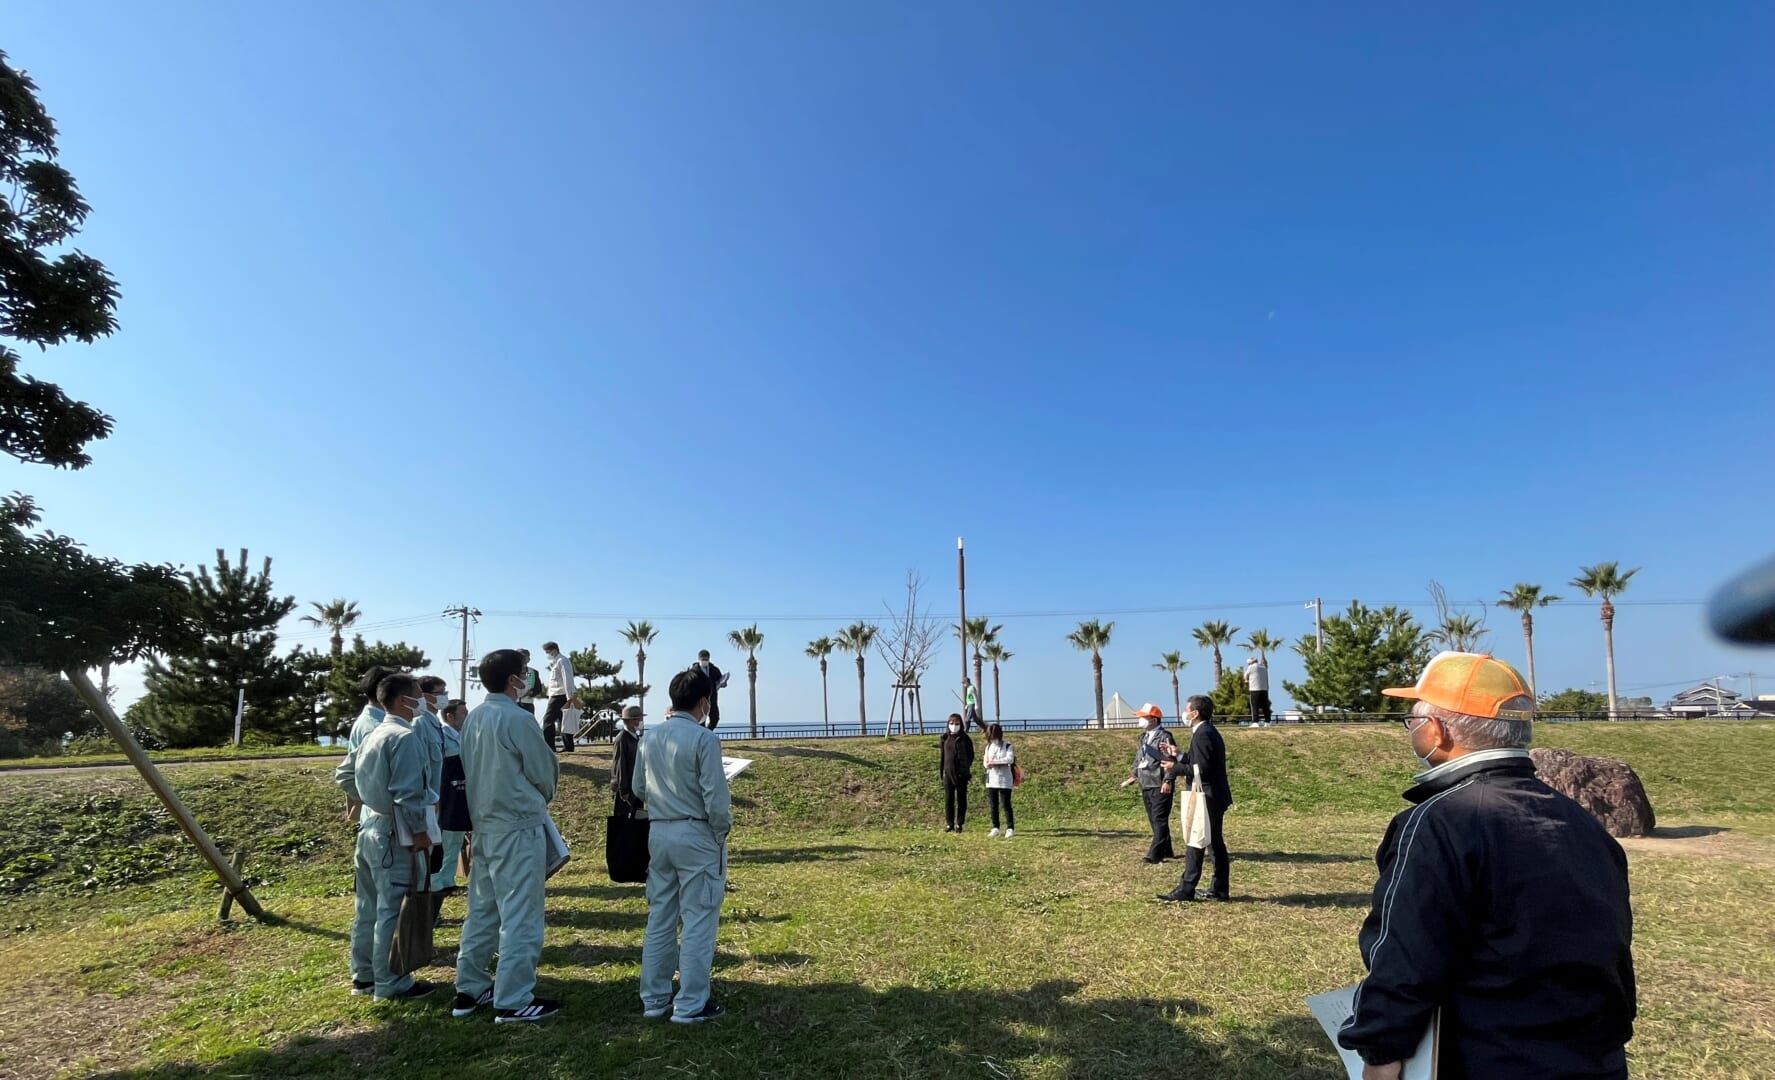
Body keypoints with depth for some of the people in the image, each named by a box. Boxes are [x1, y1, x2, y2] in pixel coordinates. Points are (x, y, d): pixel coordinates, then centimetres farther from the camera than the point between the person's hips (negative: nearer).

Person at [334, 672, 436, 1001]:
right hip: (394, 834, -10)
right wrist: (418, 830, -16)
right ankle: (391, 983, 6)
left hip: (370, 829, 10)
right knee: (392, 911, -1)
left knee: (369, 908, 18)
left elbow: (343, 775, 22)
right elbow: (407, 791, -22)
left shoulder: (373, 735, 12)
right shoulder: (405, 736, -18)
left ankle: (363, 975, 29)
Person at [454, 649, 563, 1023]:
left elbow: (469, 770, 13)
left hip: (483, 824, 8)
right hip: (518, 827, -8)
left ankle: (470, 989, 27)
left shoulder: (472, 718, 6)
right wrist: (542, 800, 11)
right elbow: (545, 772, -9)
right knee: (520, 915, 0)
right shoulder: (517, 718, -17)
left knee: (482, 910, 17)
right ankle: (513, 1001, 6)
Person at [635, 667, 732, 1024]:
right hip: (696, 836, -7)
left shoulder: (650, 738, 2)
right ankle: (691, 1005, 11)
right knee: (698, 921, 4)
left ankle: (654, 998, 26)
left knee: (660, 918, 16)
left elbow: (639, 789, 12)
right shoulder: (703, 738, -17)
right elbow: (716, 798, -18)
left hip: (659, 834, 7)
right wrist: (723, 828, -2)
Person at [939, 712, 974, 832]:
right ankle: (949, 823, 12)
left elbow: (970, 756, 3)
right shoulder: (945, 739, 7)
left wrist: (969, 772, -1)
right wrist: (941, 771, 5)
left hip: (961, 774, -2)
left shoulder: (965, 739, 0)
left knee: (961, 799, 4)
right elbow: (941, 756, 10)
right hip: (948, 773, 2)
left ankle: (959, 824, 12)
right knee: (948, 799, 4)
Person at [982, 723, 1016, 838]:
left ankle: (1010, 828, 3)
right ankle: (995, 828, 17)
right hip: (991, 780, 5)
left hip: (1004, 781, -5)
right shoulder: (988, 747, 12)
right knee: (993, 805, 7)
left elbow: (1010, 759, -21)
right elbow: (986, 761, 7)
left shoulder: (1007, 746, -5)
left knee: (1006, 804, -4)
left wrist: (994, 762, -22)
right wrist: (988, 764, -17)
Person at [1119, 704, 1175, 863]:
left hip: (1160, 786, -9)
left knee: (1160, 820, -6)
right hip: (1146, 786, 9)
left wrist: (1167, 781, -23)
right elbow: (1139, 758, 23)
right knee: (1154, 820, 14)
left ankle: (1155, 855, -7)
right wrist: (1134, 776, 18)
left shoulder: (1164, 737, -12)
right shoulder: (1144, 737, 15)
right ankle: (1166, 851, 24)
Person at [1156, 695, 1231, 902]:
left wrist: (1176, 768, -14)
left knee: (1195, 845, -5)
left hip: (1206, 798, -10)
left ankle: (1186, 890, 0)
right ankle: (1219, 890, 20)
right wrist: (1179, 756, 15)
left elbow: (1201, 770, -24)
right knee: (1215, 842, 14)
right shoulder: (1210, 732, 13)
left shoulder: (1202, 735, -19)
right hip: (1216, 797, 10)